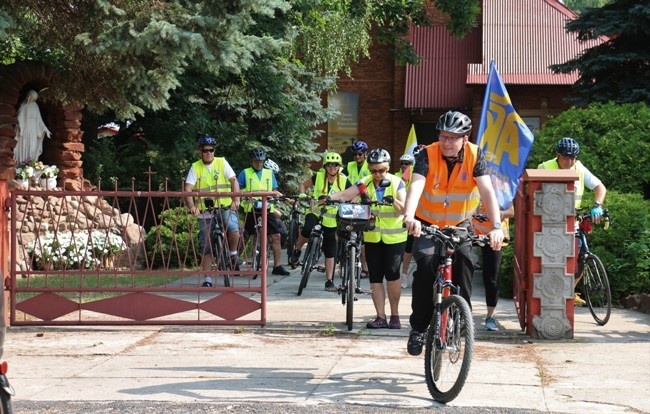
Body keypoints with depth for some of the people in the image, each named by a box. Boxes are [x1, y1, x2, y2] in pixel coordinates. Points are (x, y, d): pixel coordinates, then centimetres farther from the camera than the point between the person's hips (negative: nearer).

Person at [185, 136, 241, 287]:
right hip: (205, 211, 1)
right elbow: (188, 189, -10)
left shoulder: (222, 162, 2)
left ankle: (233, 253, -1)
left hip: (225, 207, -1)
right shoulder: (195, 168, 0)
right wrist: (192, 206, -27)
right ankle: (207, 279, 10)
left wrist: (236, 200, -19)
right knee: (206, 246, 2)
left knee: (234, 229, -30)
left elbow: (234, 181, -4)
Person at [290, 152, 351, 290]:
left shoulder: (344, 181, -3)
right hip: (315, 212, -1)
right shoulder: (318, 177, -2)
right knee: (307, 230, -35)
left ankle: (329, 280, 14)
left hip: (331, 219, 1)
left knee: (330, 251, 4)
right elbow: (303, 185, 12)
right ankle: (297, 250, -7)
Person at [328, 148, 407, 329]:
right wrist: (328, 198, -32)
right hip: (372, 237, 3)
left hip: (394, 237, -3)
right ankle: (381, 317, 7)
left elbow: (404, 209, -14)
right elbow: (345, 195, -14)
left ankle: (395, 315, 4)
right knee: (375, 278, 2)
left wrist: (394, 201, -34)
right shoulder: (365, 184, -1)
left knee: (392, 275, -9)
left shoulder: (397, 183, -5)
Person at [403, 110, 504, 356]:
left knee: (463, 260, -27)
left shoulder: (474, 156, -17)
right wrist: (409, 217, -55)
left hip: (459, 224, 1)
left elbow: (487, 191, -27)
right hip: (428, 223, -1)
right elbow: (416, 186, -35)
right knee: (425, 263, -24)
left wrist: (497, 226, -41)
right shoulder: (428, 155, -20)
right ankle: (418, 327, -15)